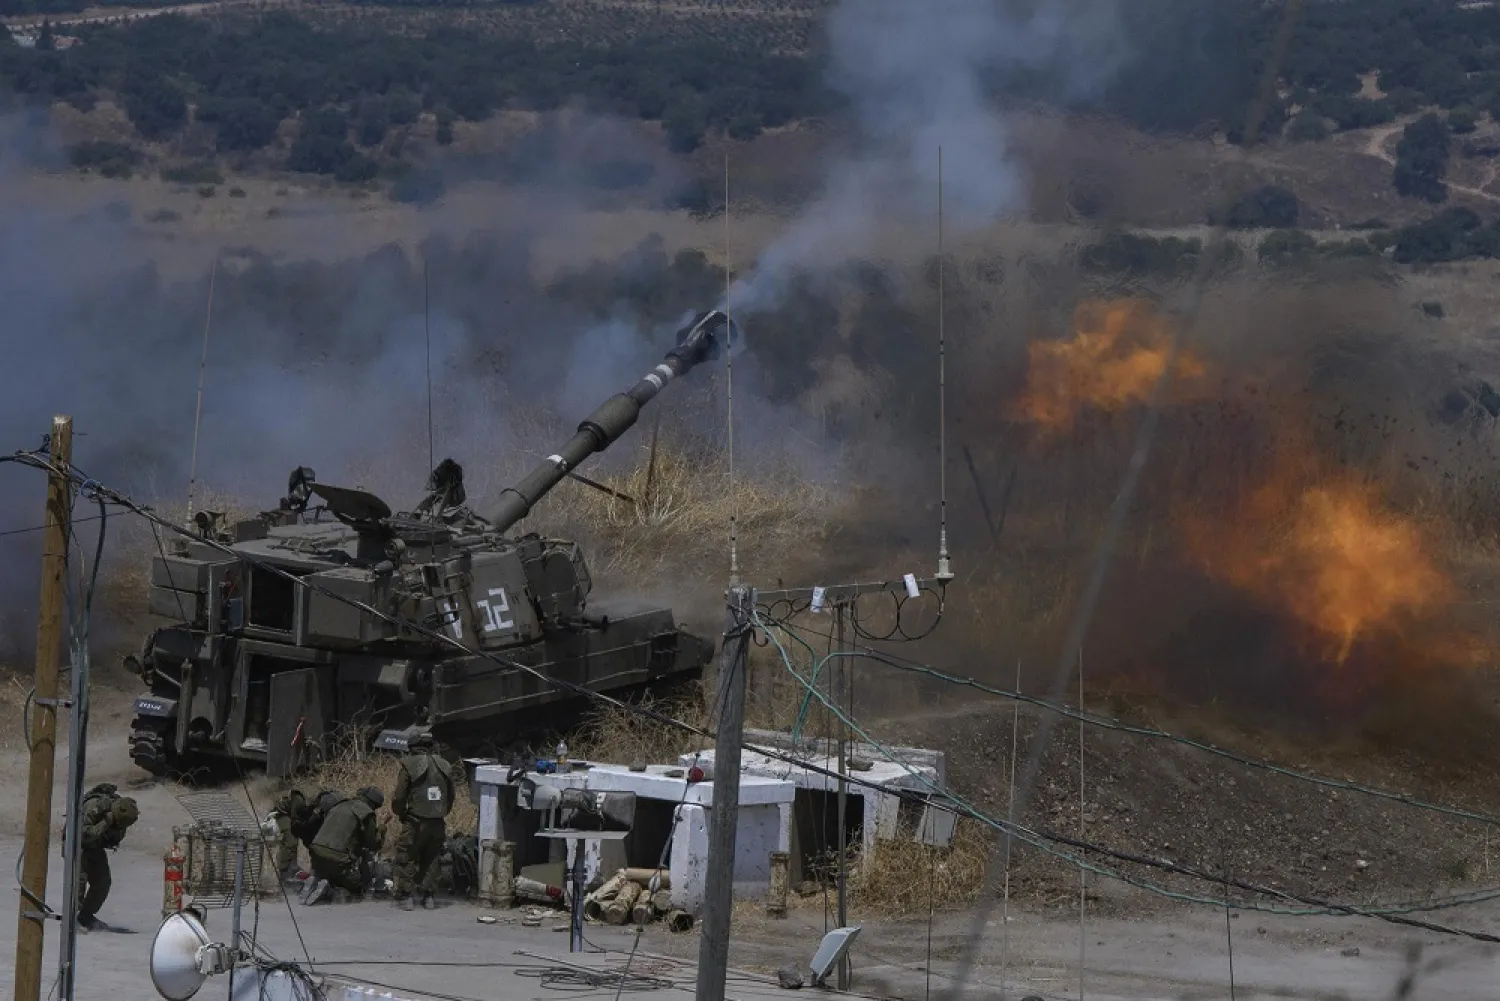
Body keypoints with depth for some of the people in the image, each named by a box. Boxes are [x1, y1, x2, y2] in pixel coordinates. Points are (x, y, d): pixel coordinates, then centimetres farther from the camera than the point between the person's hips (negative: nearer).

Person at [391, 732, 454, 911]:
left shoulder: (410, 765, -7)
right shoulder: (445, 767, 8)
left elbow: (399, 796, -6)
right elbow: (450, 797, 13)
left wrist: (400, 813, 12)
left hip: (416, 822, -5)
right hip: (438, 822, 5)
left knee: (406, 858, 6)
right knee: (431, 859, 16)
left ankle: (405, 896, 4)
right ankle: (428, 896, 15)